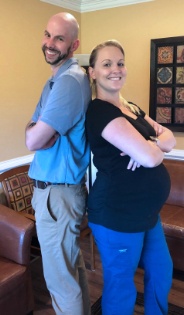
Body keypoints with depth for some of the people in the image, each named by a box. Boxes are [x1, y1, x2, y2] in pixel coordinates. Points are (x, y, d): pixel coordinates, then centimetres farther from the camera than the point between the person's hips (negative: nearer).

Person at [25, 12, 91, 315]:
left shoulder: (70, 80, -20)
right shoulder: (57, 79, 13)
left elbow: (33, 141, -23)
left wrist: (36, 131, 0)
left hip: (57, 192, -10)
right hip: (54, 187, 10)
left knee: (60, 278, 6)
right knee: (73, 267, 23)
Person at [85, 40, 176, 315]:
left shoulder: (132, 108, 11)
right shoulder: (100, 111, -19)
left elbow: (169, 138, 4)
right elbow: (149, 157, -28)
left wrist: (150, 143, -17)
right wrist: (154, 148, -5)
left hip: (145, 211, 9)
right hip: (117, 214, -9)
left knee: (162, 272, 24)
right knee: (121, 286, 10)